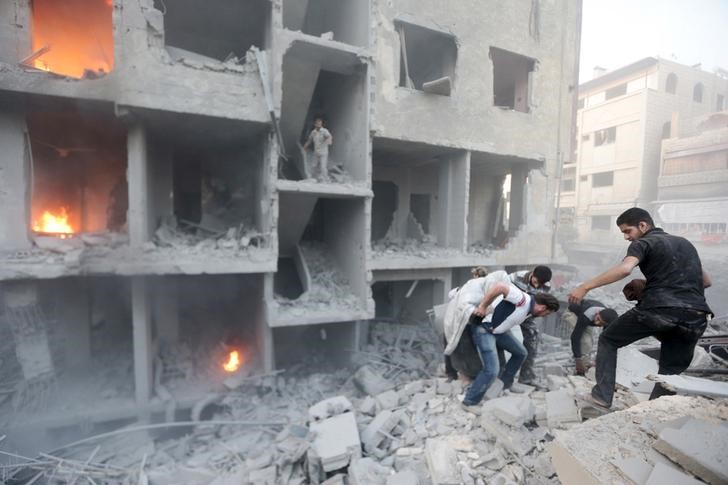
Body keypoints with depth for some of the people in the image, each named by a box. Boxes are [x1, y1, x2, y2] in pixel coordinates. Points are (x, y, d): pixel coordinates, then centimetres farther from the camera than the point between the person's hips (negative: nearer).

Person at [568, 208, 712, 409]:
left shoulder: (643, 243, 3)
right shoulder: (685, 243, 25)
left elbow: (625, 268, -19)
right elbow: (706, 281, 32)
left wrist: (584, 287, -20)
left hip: (658, 308, -6)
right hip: (696, 315, 6)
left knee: (608, 340, 12)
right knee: (672, 370, 18)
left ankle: (602, 396, 5)